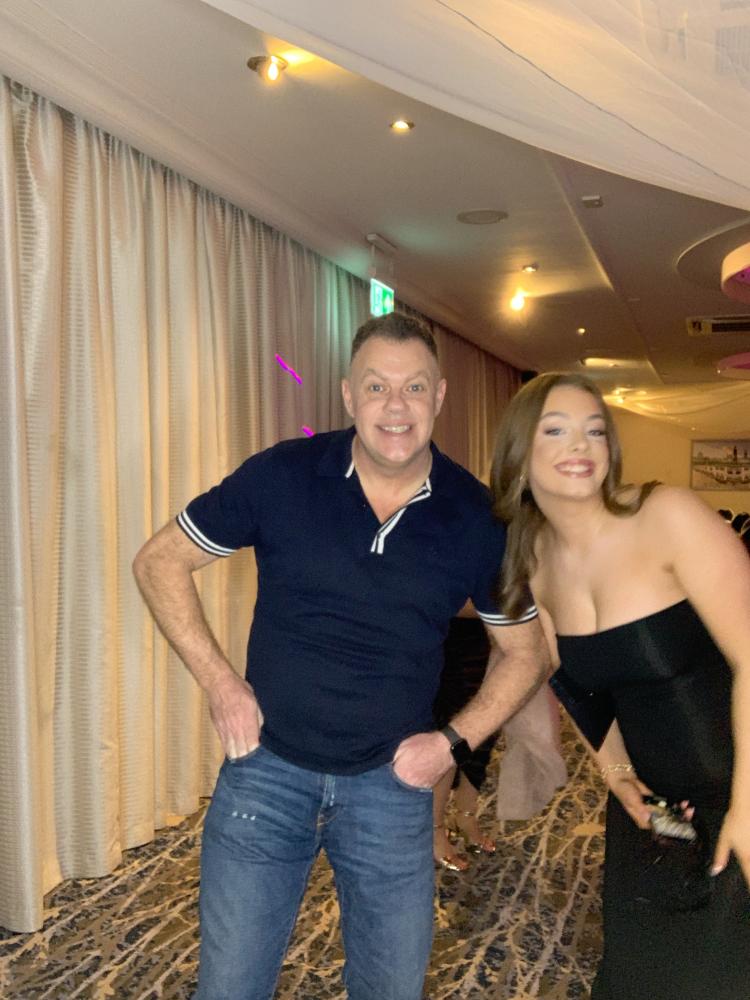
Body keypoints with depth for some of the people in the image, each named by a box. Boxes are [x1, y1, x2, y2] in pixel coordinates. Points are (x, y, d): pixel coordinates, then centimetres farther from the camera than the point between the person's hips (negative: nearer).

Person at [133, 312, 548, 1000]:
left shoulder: (477, 517, -7)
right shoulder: (282, 477, -12)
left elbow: (525, 652, 6)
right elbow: (159, 561, -2)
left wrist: (455, 742, -6)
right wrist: (220, 683, -10)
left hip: (393, 783, 1)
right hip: (267, 768, -1)